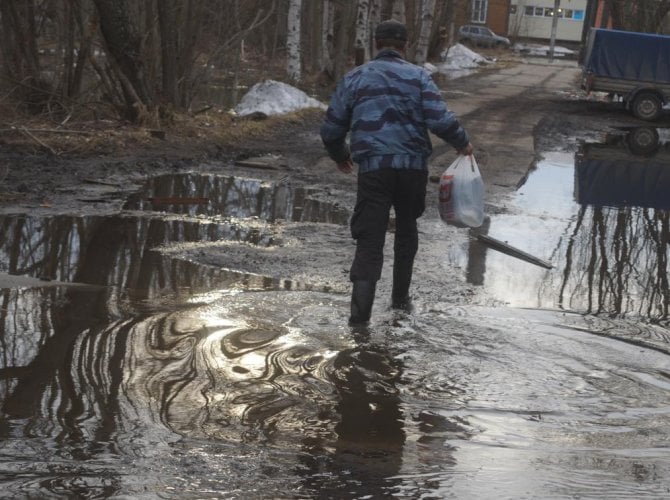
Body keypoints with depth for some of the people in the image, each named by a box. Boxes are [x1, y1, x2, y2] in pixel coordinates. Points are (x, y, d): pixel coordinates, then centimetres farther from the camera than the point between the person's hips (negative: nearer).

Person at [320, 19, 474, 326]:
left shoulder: (354, 78, 9)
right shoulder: (418, 76, 5)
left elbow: (331, 130, 10)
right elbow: (440, 120, -8)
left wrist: (340, 156, 29)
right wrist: (462, 143, 10)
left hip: (373, 167, -1)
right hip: (413, 167, 1)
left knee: (370, 238, -3)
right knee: (406, 229, 23)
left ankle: (361, 312, -17)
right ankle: (400, 297, 32)